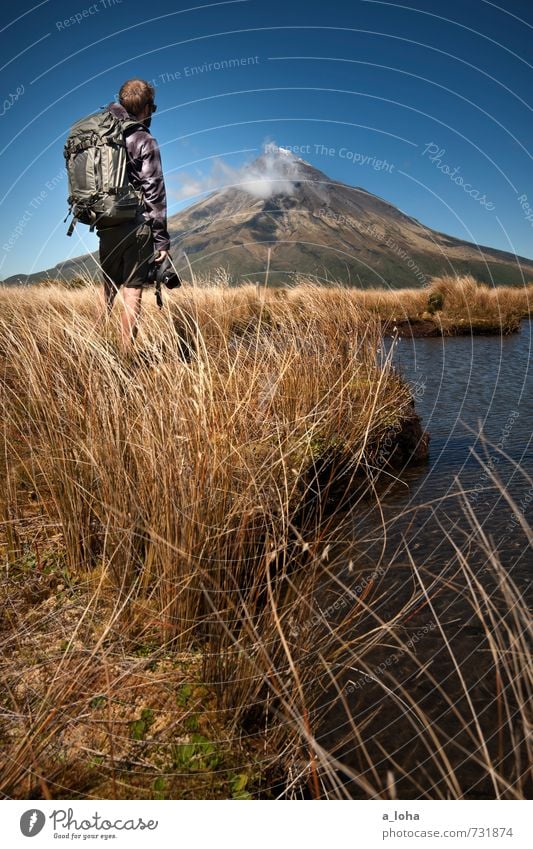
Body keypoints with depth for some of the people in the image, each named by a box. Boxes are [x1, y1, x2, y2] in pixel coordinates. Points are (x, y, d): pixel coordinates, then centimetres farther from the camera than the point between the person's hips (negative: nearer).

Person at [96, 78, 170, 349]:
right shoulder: (144, 142, -8)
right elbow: (154, 193, -11)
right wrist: (161, 239, -8)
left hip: (106, 226, 6)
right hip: (136, 228, -6)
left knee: (108, 288, 17)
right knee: (132, 292, -2)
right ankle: (126, 355, 0)